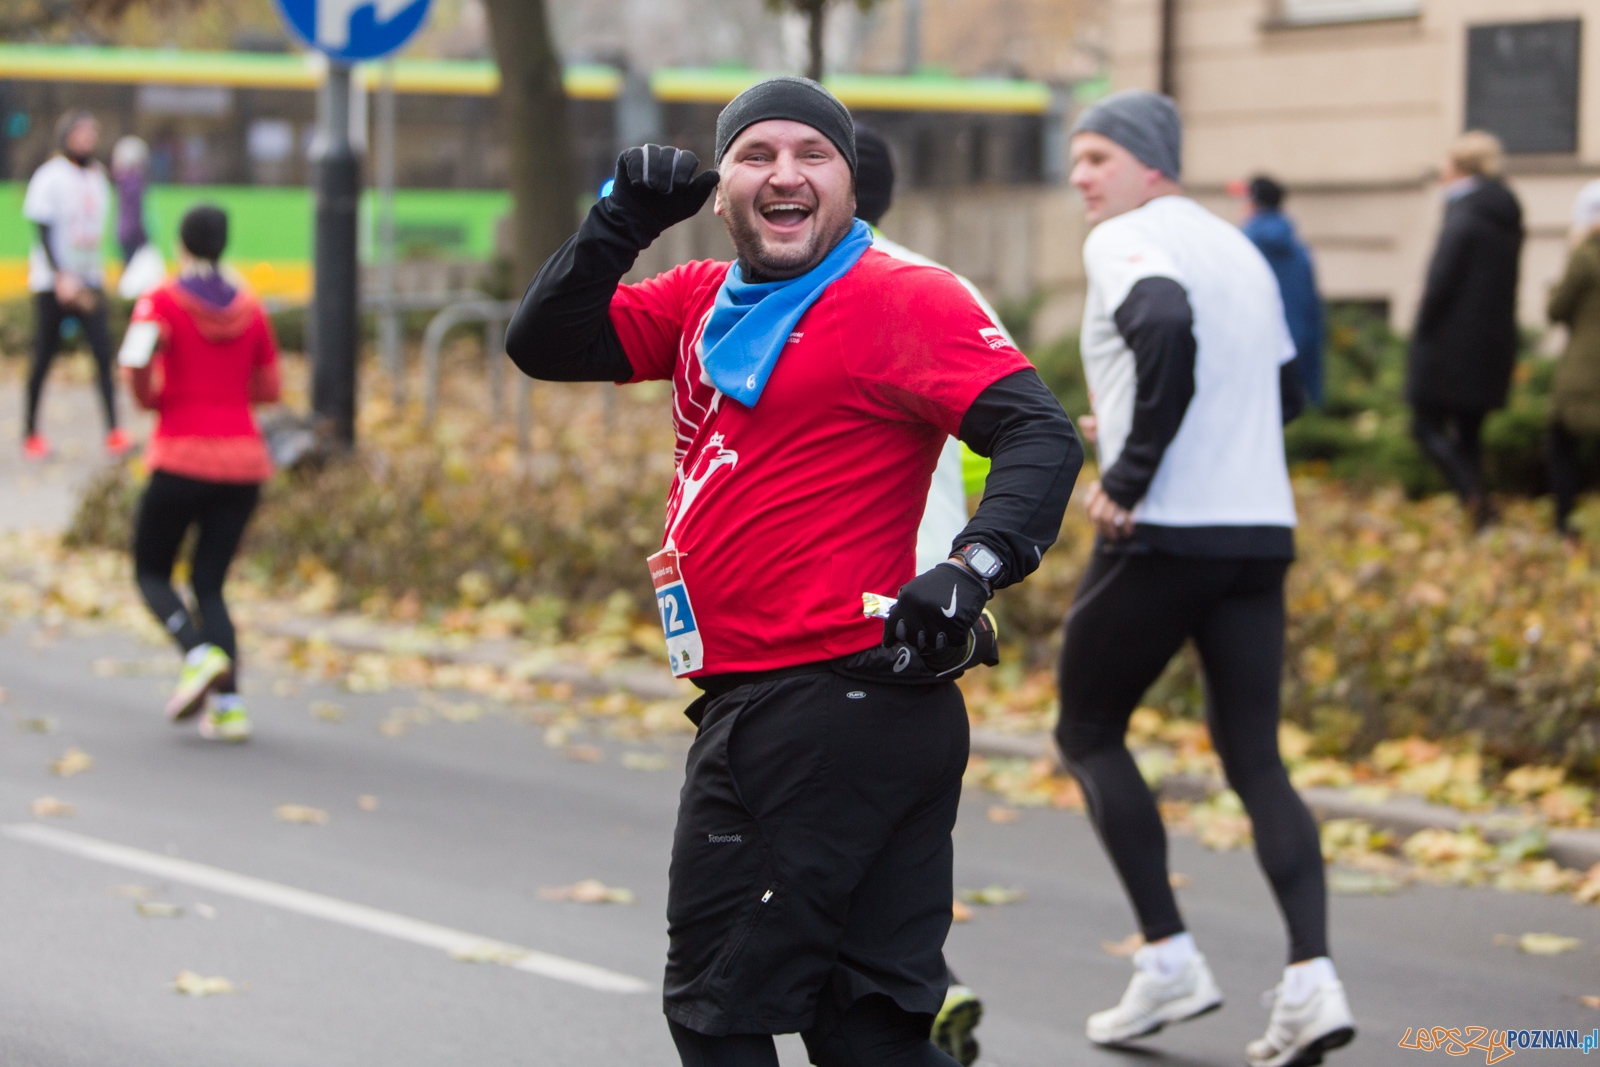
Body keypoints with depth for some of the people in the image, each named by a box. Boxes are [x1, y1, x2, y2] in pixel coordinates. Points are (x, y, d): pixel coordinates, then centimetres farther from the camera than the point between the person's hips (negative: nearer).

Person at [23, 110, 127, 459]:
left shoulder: (97, 176, 11)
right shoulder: (49, 177, -8)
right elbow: (45, 232, -13)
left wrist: (93, 276, 13)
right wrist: (62, 276, -21)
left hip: (88, 280, 5)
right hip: (51, 281, -5)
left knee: (103, 352, -8)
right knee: (44, 356, 0)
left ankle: (113, 430, -11)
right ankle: (30, 433, 12)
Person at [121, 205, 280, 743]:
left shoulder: (162, 301, -4)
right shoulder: (249, 308, 9)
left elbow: (136, 362, -20)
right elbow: (269, 387, 14)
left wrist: (150, 398, 1)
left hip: (183, 457, -4)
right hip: (244, 460, 4)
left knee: (152, 571, 12)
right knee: (209, 582, 11)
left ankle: (200, 654, -16)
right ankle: (229, 704, -5)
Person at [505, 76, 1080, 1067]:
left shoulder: (900, 297, -10)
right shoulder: (705, 300, 15)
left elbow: (1043, 436, -19)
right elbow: (545, 346, 13)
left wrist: (973, 567, -35)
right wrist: (623, 221, 0)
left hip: (825, 714, -8)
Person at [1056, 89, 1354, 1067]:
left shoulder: (1125, 243, -7)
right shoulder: (1239, 250, 18)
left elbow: (1167, 327, -28)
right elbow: (1286, 391, 25)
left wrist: (1131, 476, -22)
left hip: (1161, 537, -7)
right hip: (1263, 534, 7)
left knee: (1089, 733, 11)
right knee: (1256, 759, 8)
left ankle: (1170, 960, 5)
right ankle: (1311, 981, -7)